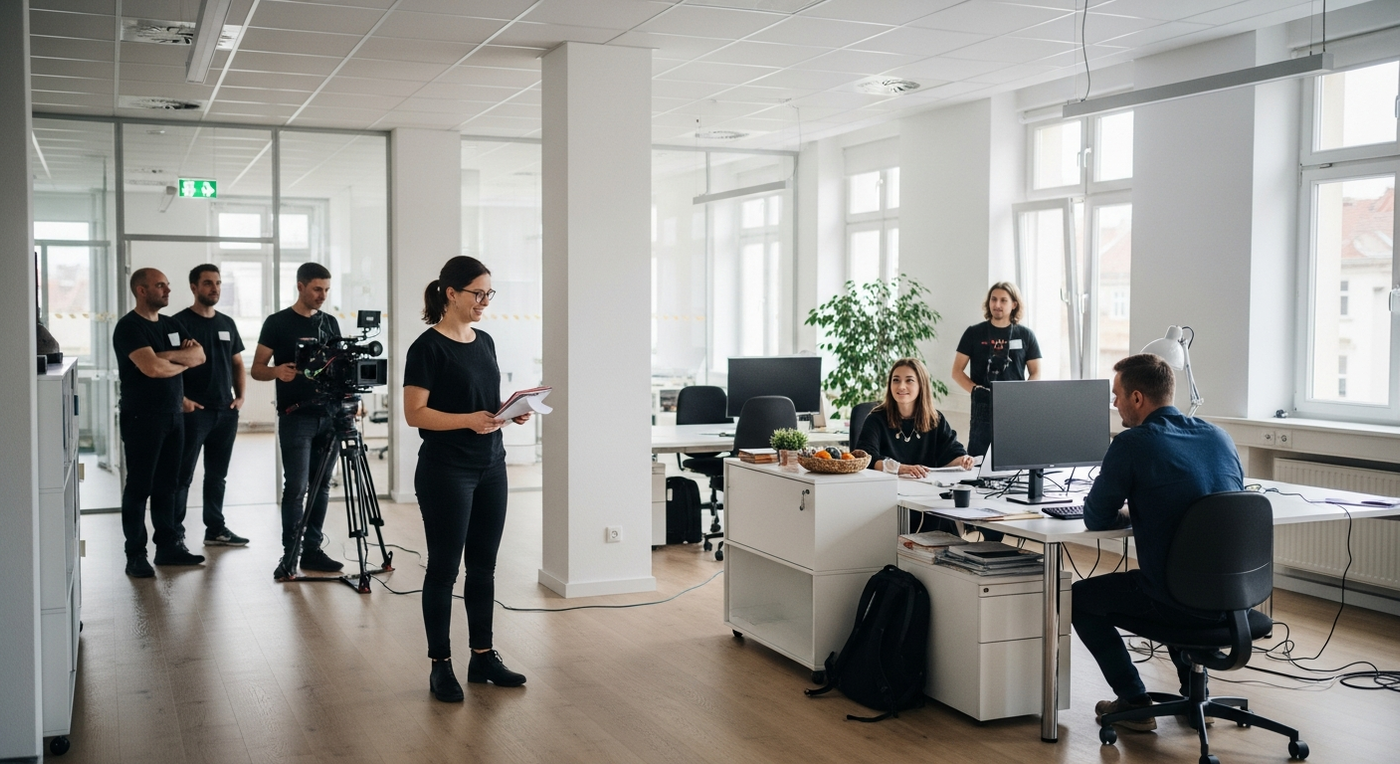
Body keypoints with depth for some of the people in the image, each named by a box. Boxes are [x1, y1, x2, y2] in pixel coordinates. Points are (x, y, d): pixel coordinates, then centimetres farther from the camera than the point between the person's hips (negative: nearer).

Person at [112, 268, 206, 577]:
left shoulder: (171, 325, 14)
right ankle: (135, 556, 3)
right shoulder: (129, 327, -11)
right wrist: (182, 362, -4)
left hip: (173, 415, 7)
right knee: (139, 487, -1)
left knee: (167, 485, 12)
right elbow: (151, 367, -23)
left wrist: (168, 355, -13)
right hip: (142, 418, -7)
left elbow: (199, 355, 4)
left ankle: (168, 546, 19)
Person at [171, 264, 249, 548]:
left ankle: (216, 529, 21)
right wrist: (181, 399, -16)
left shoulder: (227, 324, 14)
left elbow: (237, 364, 21)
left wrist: (240, 396, 9)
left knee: (217, 475, 13)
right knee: (183, 476, -3)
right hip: (194, 411, -6)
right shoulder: (180, 322, -5)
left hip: (226, 411, 6)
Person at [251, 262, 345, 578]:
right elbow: (257, 369, -1)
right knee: (296, 486, -7)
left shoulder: (330, 323, 12)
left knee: (321, 486, 6)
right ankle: (290, 554, -1)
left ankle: (312, 549, 13)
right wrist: (277, 371, -22)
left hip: (328, 415, 5)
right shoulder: (277, 323, -2)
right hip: (295, 417, -5)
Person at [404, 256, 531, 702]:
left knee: (483, 564, 12)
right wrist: (468, 420, -25)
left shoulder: (485, 342, 11)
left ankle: (483, 657, 21)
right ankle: (440, 665, 10)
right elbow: (414, 413, -15)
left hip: (490, 467, 7)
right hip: (446, 471, -7)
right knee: (444, 567, 1)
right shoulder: (429, 347, -11)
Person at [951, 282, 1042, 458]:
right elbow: (957, 371, 6)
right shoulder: (974, 333, 7)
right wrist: (976, 390, -11)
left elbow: (1035, 373, 11)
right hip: (983, 409, -1)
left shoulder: (1025, 335, 9)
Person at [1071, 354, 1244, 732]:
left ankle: (1134, 703, 16)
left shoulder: (1132, 444, -13)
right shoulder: (1219, 436, 6)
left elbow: (1095, 519, -5)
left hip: (1177, 601, -6)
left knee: (1080, 597, 18)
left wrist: (1129, 515, 16)